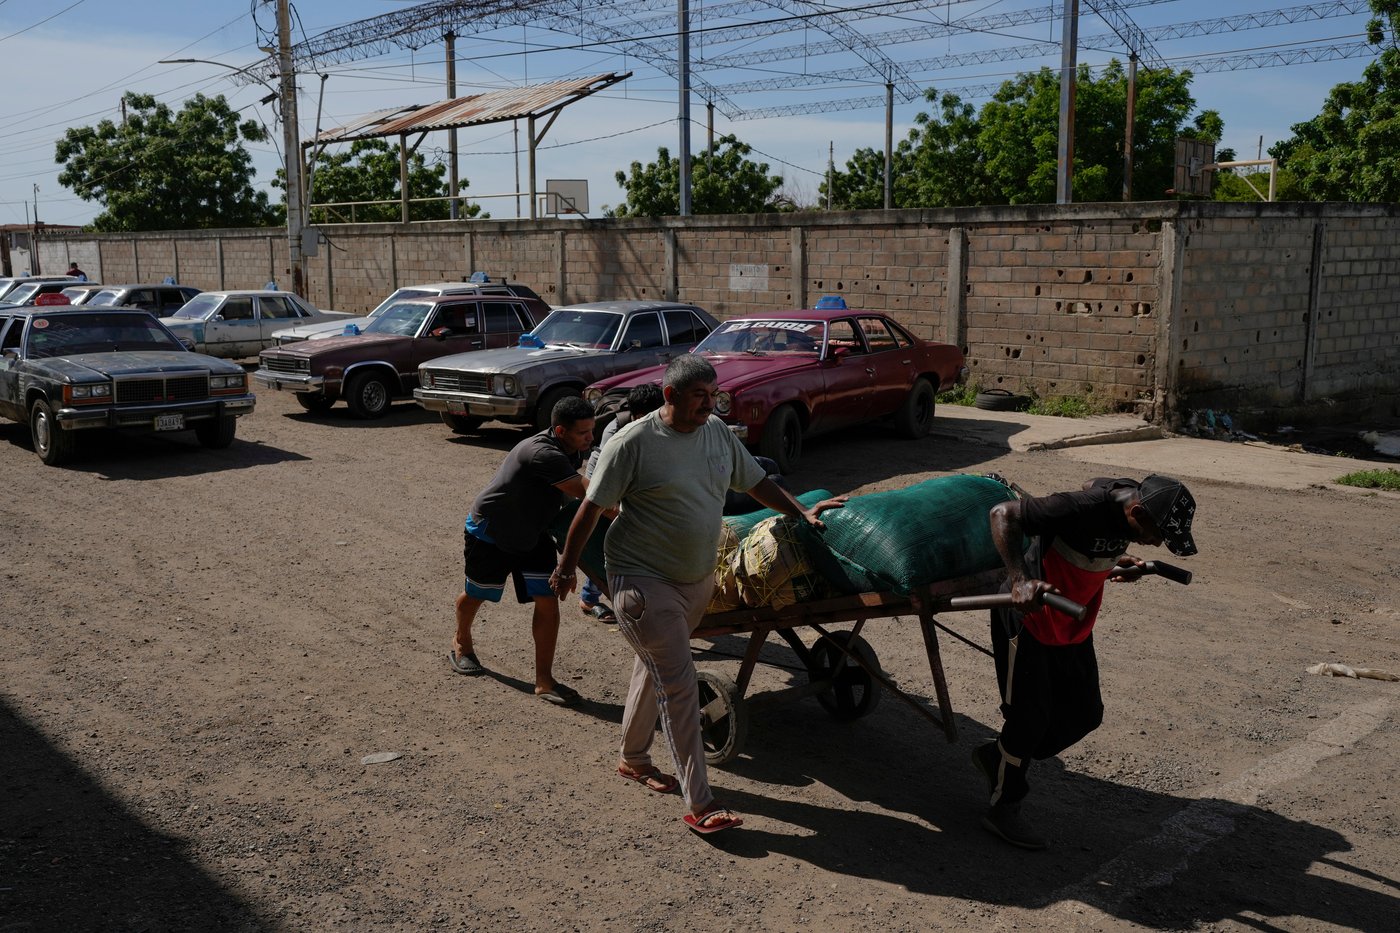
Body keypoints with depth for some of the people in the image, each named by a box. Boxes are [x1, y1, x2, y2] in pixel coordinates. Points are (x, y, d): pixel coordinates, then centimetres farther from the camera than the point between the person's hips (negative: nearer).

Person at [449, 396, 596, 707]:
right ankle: (461, 644, 49)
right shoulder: (542, 454, -37)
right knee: (475, 595, 17)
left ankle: (544, 682, -1)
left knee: (547, 601, -7)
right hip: (489, 532, -6)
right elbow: (586, 492, -42)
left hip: (532, 534, 7)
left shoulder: (572, 451, -10)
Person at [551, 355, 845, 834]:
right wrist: (567, 566, -5)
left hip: (697, 580, 7)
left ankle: (633, 759, 39)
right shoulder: (634, 443, -16)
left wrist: (802, 512, 7)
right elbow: (591, 508, -10)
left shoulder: (717, 432, 3)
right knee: (679, 685, -10)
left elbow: (756, 482, 15)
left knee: (654, 669, 21)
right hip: (643, 580, -6)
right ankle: (700, 804, -6)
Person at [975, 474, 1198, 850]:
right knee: (1030, 717, -1)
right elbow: (1002, 513, -29)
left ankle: (996, 757, 31)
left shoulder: (1127, 499, -8)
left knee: (1084, 714, 12)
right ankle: (1002, 809, 19)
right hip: (1027, 618, -8)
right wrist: (1019, 579, -39)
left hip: (1072, 628, 8)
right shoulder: (1080, 510, -32)